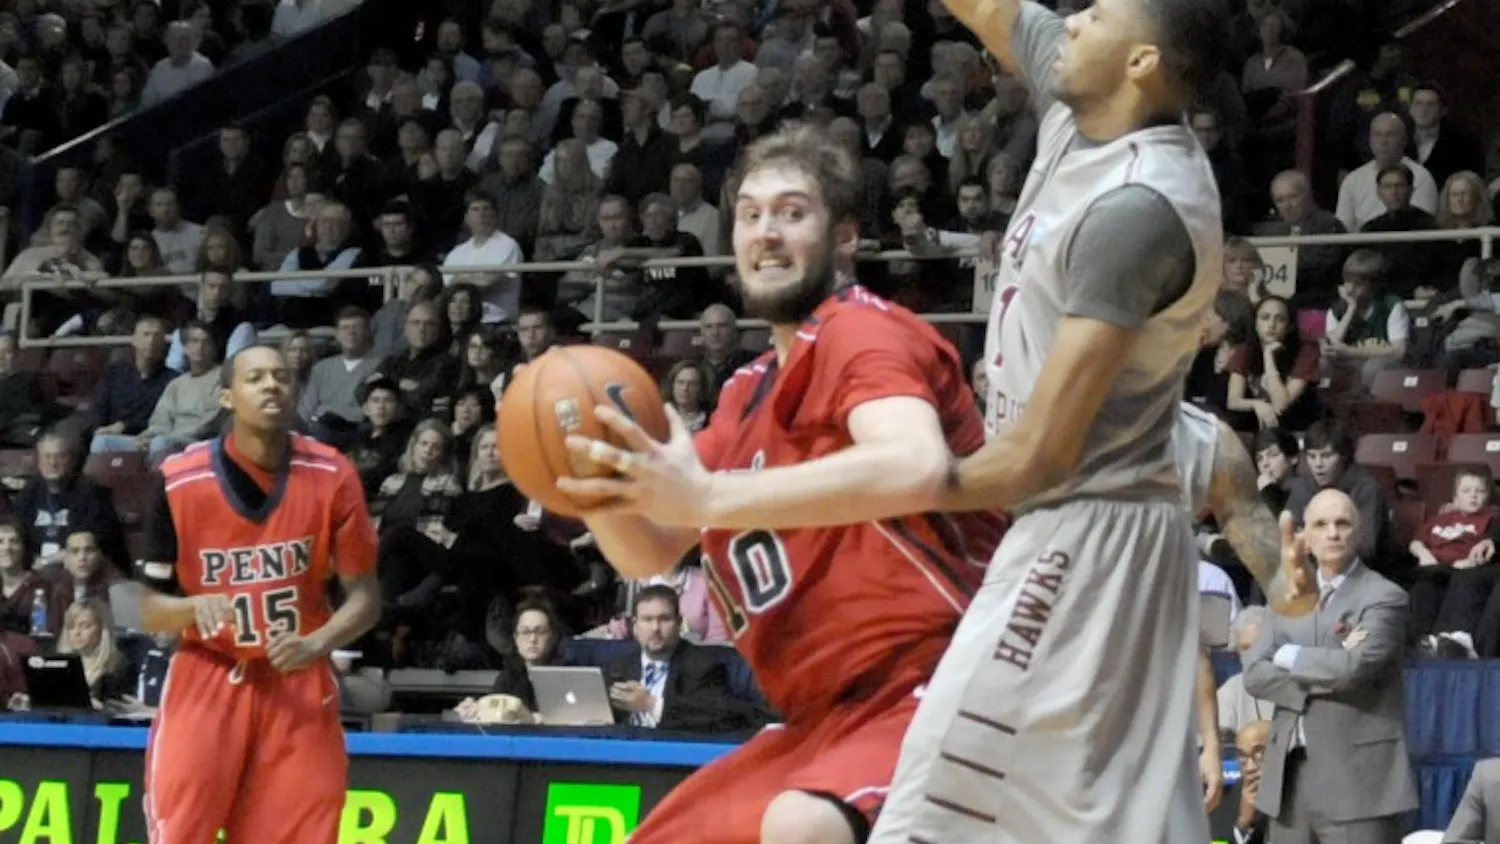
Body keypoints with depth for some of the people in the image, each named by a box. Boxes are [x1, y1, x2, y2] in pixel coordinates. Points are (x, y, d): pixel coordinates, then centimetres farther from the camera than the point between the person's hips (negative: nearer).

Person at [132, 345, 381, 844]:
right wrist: (196, 606, -25)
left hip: (299, 686, 1)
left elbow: (364, 596, -1)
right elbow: (150, 611, -3)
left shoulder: (331, 477, -6)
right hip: (207, 681, -1)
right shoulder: (182, 481, -10)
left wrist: (316, 645, -21)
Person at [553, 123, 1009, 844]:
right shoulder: (750, 391, 16)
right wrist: (595, 483, -5)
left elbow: (915, 469, -34)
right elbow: (650, 553, 18)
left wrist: (707, 497, -37)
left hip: (930, 694, -10)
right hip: (824, 717, 10)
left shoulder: (862, 330, -12)